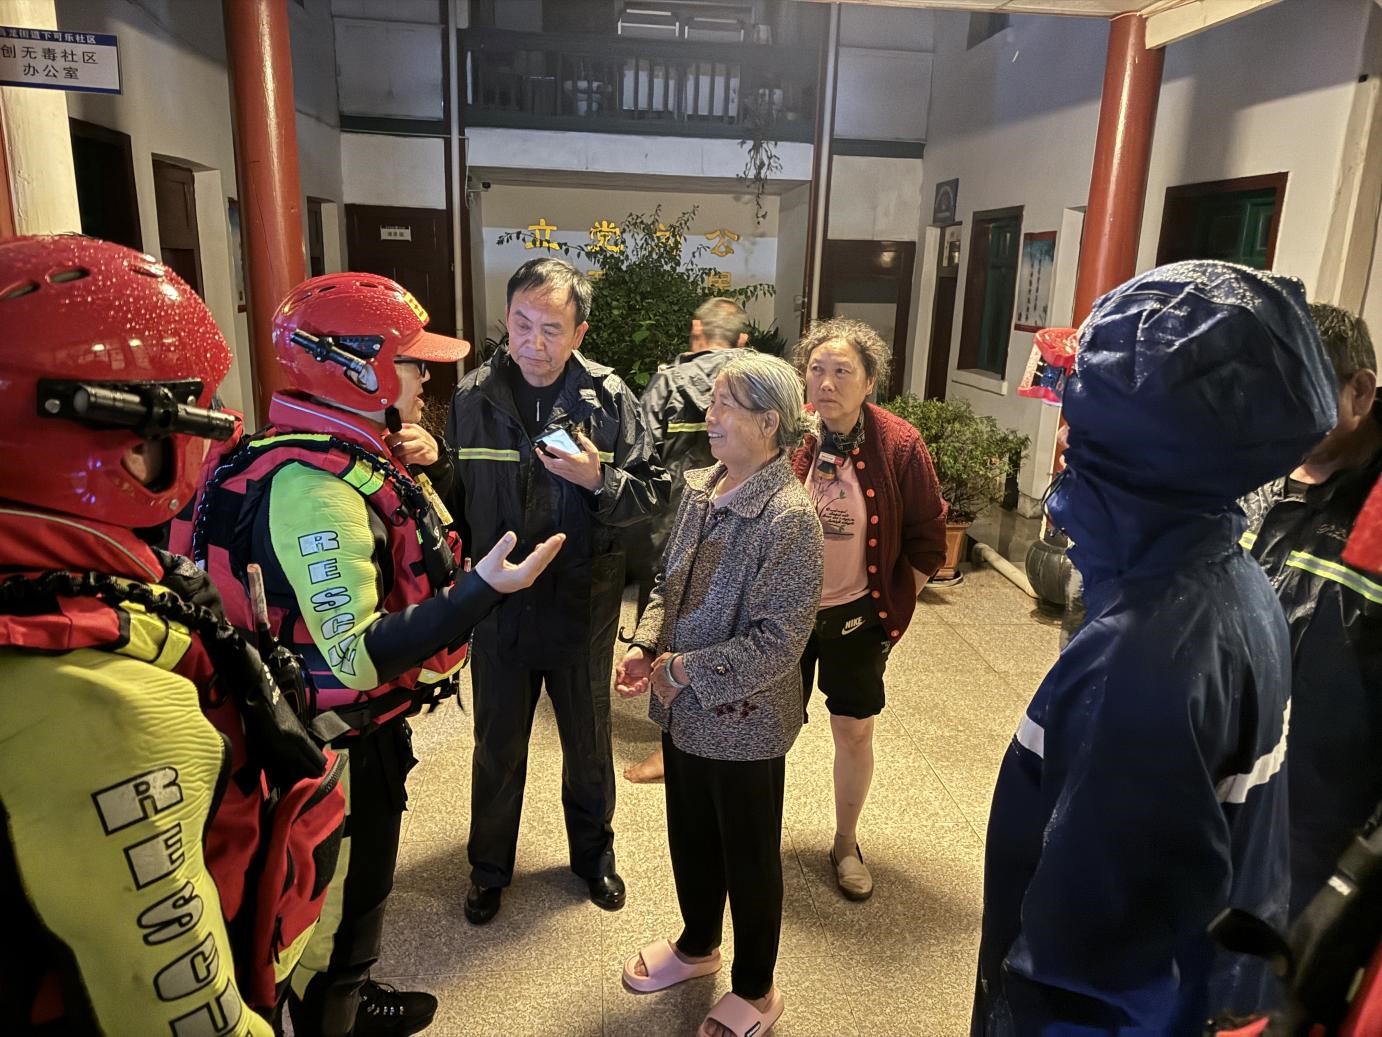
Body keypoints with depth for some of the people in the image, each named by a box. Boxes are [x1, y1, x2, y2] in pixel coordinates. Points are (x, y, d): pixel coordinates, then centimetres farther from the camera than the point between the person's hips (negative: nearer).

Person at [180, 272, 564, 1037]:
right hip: (340, 744, -10)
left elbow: (410, 550, 14)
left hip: (366, 726, 10)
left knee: (361, 883, 29)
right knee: (341, 905, 12)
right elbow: (358, 658, -34)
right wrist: (483, 589, -41)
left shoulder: (345, 456, 1)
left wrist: (412, 470, 1)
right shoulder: (315, 485, -29)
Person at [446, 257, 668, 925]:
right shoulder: (472, 396, -7)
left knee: (588, 742, 20)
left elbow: (653, 492, -8)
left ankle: (593, 852, 45)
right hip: (498, 603, 1)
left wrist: (600, 479, -25)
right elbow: (452, 497, 0)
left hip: (582, 603, 0)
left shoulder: (609, 399, -10)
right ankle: (489, 867, 42)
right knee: (497, 745, 18)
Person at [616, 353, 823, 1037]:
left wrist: (687, 670, -18)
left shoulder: (789, 516, -23)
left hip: (744, 722, -6)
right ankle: (698, 944, 52)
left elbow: (778, 641, -23)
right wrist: (646, 646, -6)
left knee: (749, 860, 15)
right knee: (689, 839, 25)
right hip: (683, 712, 7)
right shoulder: (700, 487, -1)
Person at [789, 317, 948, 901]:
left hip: (858, 613, 0)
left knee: (855, 732, 12)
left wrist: (895, 605, -1)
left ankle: (846, 846, 34)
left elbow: (927, 539, -2)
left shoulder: (899, 447, -13)